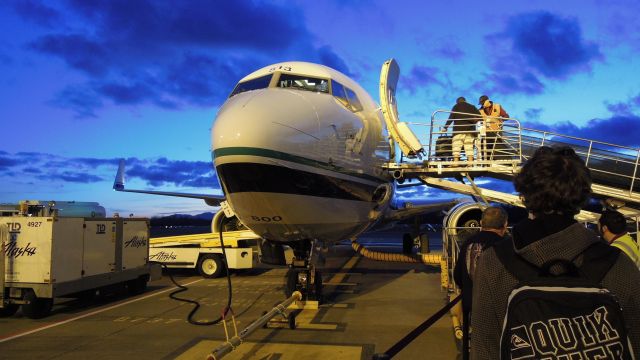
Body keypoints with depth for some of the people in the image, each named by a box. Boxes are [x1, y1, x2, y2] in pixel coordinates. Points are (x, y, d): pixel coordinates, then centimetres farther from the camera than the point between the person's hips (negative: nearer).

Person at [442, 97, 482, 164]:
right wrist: (473, 121, 21)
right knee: (469, 147, 2)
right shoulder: (472, 107, 20)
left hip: (459, 130, -3)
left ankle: (455, 163, -20)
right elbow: (479, 117, 7)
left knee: (456, 146, -8)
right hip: (470, 130, 3)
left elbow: (451, 118, 2)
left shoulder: (456, 106, 13)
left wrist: (445, 127, 3)